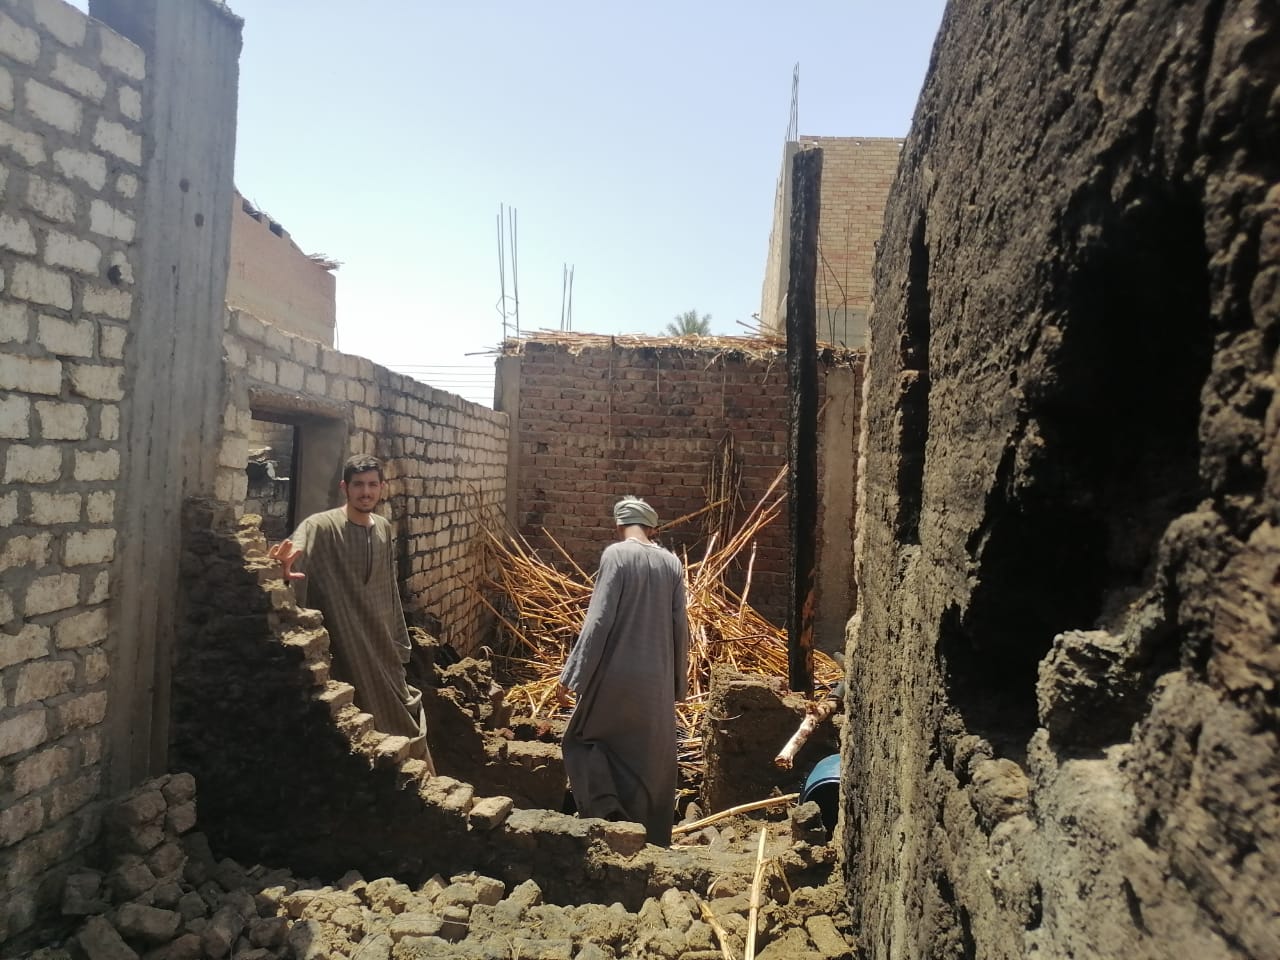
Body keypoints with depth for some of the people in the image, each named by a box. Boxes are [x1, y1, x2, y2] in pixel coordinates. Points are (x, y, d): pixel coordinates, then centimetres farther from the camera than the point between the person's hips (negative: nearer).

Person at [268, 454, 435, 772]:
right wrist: (283, 566, -60)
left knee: (397, 717, 17)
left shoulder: (384, 528, 5)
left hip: (382, 643, 6)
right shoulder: (320, 527, -14)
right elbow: (293, 555, -37)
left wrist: (399, 643, 14)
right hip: (346, 646, -6)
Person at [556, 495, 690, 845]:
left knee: (584, 739, 16)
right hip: (657, 680, 5)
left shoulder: (616, 555, -9)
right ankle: (652, 841, 23)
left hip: (617, 674, -5)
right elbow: (680, 627, 6)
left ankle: (607, 815, 3)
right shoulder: (672, 563, 5)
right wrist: (679, 683, 16)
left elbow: (599, 620, -15)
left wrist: (571, 676, -10)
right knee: (652, 763, 16)